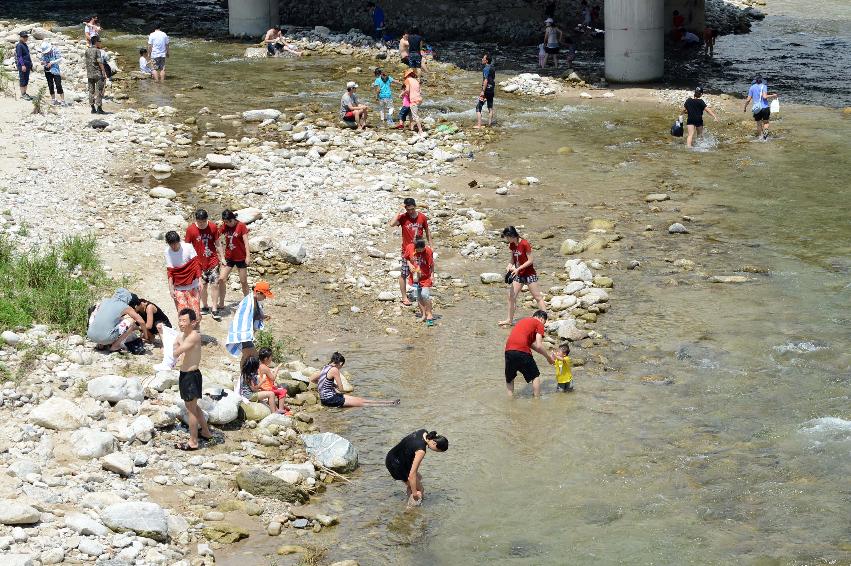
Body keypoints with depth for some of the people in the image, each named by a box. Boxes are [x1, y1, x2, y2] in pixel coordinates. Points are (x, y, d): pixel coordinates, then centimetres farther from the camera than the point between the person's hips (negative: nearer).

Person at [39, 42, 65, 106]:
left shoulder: (55, 50, -11)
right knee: (50, 86, 7)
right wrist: (42, 63, -15)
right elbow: (42, 61, 10)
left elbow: (60, 58, -12)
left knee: (58, 85, -11)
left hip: (55, 70, -4)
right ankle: (54, 100, 17)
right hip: (47, 71, 4)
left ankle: (62, 100, -7)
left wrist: (51, 63, -19)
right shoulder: (43, 54, 1)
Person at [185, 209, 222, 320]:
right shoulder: (191, 229, -10)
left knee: (214, 284, -5)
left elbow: (217, 244, 5)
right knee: (203, 285, 10)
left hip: (213, 261, 0)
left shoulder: (213, 227, -5)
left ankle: (214, 310, 1)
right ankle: (205, 307, 27)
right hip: (199, 262, 0)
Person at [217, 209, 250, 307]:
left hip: (241, 258, -3)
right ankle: (221, 304, 1)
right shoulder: (223, 227, -1)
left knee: (243, 282, 6)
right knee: (221, 279, -6)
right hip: (229, 257, 3)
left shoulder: (241, 226, -11)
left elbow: (246, 242, -13)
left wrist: (248, 256, -18)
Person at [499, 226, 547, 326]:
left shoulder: (525, 244, -20)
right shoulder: (512, 245, 2)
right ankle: (509, 319, 18)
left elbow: (531, 260, -18)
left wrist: (518, 268, -21)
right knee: (511, 296, 6)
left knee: (538, 297, -1)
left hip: (529, 274, -7)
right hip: (518, 275, 7)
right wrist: (510, 265, -8)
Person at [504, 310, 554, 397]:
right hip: (522, 351, -6)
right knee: (535, 376, 13)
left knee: (509, 378, 24)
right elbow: (539, 346, -2)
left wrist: (547, 354, 31)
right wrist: (548, 357, 14)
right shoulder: (539, 324, 9)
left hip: (508, 350, 6)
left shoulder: (523, 320, 30)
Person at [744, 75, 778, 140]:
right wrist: (773, 96, -3)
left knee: (759, 124, 16)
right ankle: (765, 133, -7)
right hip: (765, 107, -2)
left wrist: (745, 107, 17)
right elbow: (764, 96, -17)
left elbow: (748, 99, 3)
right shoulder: (764, 86, -2)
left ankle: (760, 137, 17)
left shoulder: (752, 88, 6)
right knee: (766, 122, 16)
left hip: (757, 108, 2)